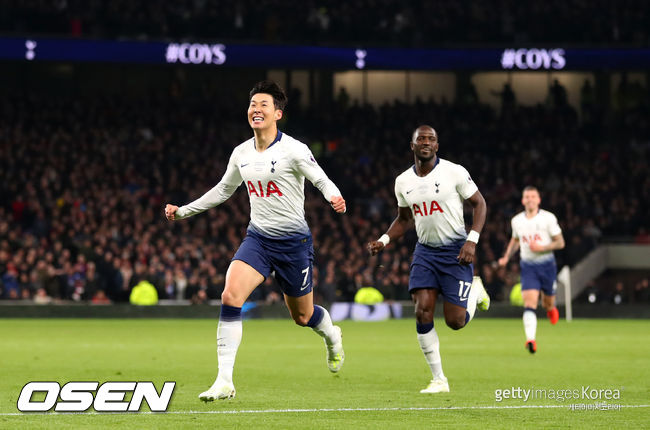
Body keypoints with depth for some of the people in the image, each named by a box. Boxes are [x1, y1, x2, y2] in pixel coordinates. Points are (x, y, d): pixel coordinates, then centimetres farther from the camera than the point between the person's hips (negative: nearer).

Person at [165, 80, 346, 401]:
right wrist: (184, 211, 18)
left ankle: (331, 336, 50)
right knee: (230, 296, -20)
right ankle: (224, 381, -20)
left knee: (302, 316, 10)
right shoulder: (241, 153, 4)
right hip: (257, 238, 4)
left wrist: (335, 198, -35)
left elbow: (322, 181, -11)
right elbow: (223, 190, 20)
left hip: (293, 242, -4)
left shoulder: (293, 150, -13)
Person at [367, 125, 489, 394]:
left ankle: (476, 291, 31)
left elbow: (479, 204, -3)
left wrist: (472, 241, -15)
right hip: (425, 252, 4)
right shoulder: (403, 182, 4)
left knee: (455, 321, -5)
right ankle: (439, 380, -4)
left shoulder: (455, 172, -10)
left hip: (455, 251, -4)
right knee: (423, 312, -13)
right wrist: (383, 241, 2)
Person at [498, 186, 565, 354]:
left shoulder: (548, 218, -6)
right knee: (529, 303, -17)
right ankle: (530, 340, -28)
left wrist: (542, 247, -19)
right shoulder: (517, 220, 5)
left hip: (546, 265, -1)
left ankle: (551, 309, 51)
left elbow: (560, 243, -4)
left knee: (548, 303, 11)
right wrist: (507, 257, 9)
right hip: (528, 266, 1)